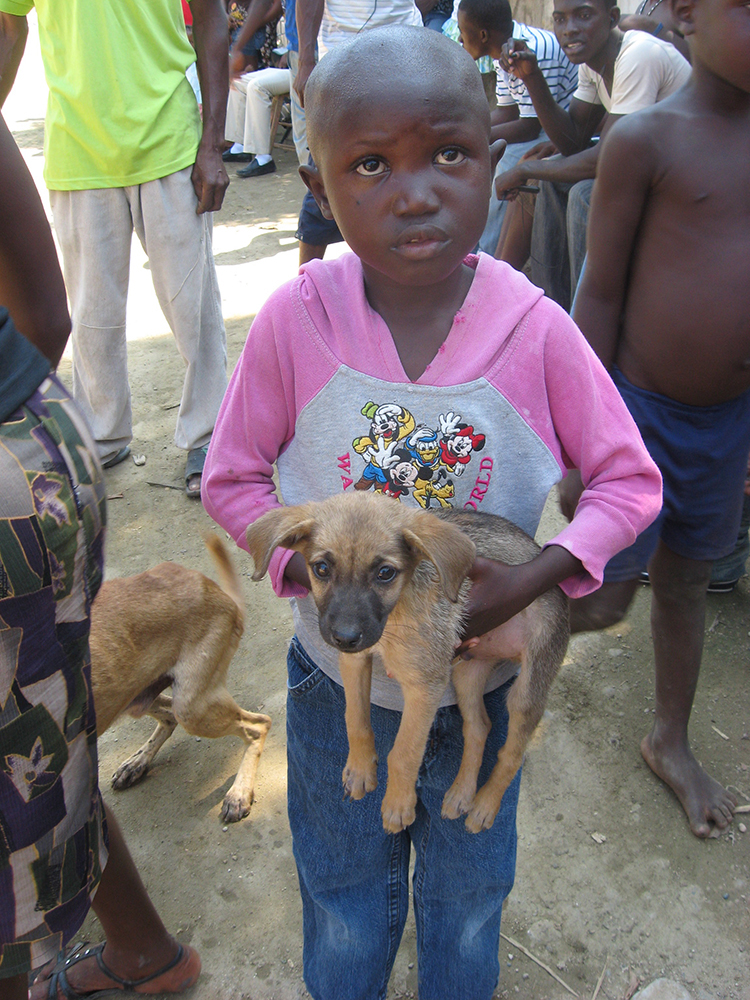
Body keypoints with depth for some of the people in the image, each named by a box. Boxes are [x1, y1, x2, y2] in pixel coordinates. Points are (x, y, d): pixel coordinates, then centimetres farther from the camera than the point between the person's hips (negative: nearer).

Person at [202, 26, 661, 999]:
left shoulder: (537, 331, -20)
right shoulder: (294, 322, -20)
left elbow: (631, 480, -10)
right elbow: (232, 480, -8)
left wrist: (532, 579, -25)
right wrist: (316, 572, -23)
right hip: (338, 677, 0)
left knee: (467, 907, 27)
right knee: (344, 904, 26)